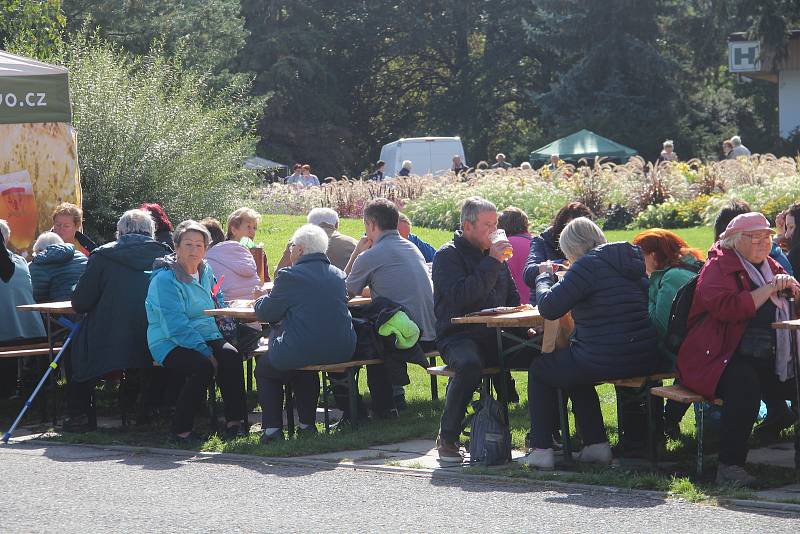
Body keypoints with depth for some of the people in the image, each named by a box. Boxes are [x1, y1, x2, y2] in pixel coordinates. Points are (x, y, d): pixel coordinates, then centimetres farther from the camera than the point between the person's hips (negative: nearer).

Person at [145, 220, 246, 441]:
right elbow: (176, 326, -18)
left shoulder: (205, 272, 13)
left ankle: (234, 421, -23)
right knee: (203, 366, -34)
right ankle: (180, 429, -23)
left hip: (206, 338, 6)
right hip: (170, 344, -6)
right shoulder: (165, 280, -12)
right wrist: (205, 352, -24)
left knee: (230, 356, -25)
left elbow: (217, 306, 31)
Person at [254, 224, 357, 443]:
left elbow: (266, 313, -4)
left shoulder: (290, 276, -12)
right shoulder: (338, 275, 7)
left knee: (264, 368, 22)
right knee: (305, 368, 37)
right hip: (341, 351, 6)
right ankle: (307, 425, 33)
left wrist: (261, 300, 20)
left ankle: (272, 429, 15)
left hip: (300, 353, -6)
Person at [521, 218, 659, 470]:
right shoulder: (630, 259, 14)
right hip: (645, 360, 8)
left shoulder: (587, 266, -13)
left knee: (539, 370, 15)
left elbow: (549, 308, -14)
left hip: (608, 361, -8)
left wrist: (545, 277, 6)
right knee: (577, 374, 35)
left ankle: (541, 450, 12)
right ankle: (596, 444, 27)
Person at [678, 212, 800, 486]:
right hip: (719, 359, -7)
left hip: (769, 361, 7)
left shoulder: (771, 267, 22)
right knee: (745, 386, -37)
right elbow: (727, 308, -20)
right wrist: (769, 289, -13)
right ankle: (729, 466, -31)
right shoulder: (719, 267, -1)